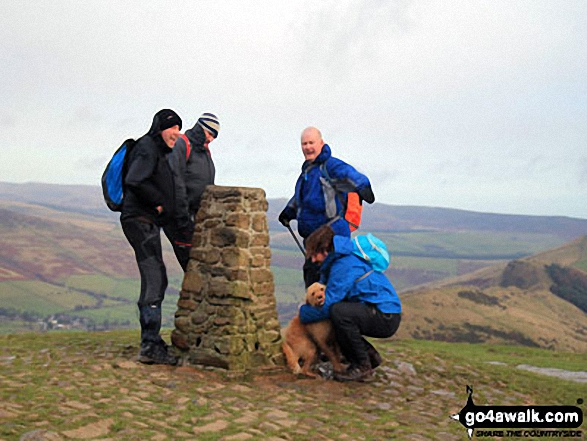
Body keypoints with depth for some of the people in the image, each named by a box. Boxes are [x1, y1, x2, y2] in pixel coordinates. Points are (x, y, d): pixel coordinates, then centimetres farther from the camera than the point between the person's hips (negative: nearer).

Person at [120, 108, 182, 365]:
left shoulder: (160, 152, 21)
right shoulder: (147, 149, -10)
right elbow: (133, 181, -25)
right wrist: (159, 203, -16)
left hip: (149, 222, 11)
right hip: (140, 220, -11)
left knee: (157, 280, 15)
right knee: (153, 281, -14)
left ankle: (151, 339, 24)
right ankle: (150, 346, -14)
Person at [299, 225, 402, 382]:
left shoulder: (343, 266, -20)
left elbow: (326, 306, -19)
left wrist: (303, 312, -3)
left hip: (386, 318, -11)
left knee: (338, 312, -31)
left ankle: (362, 366, -14)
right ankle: (370, 355, 18)